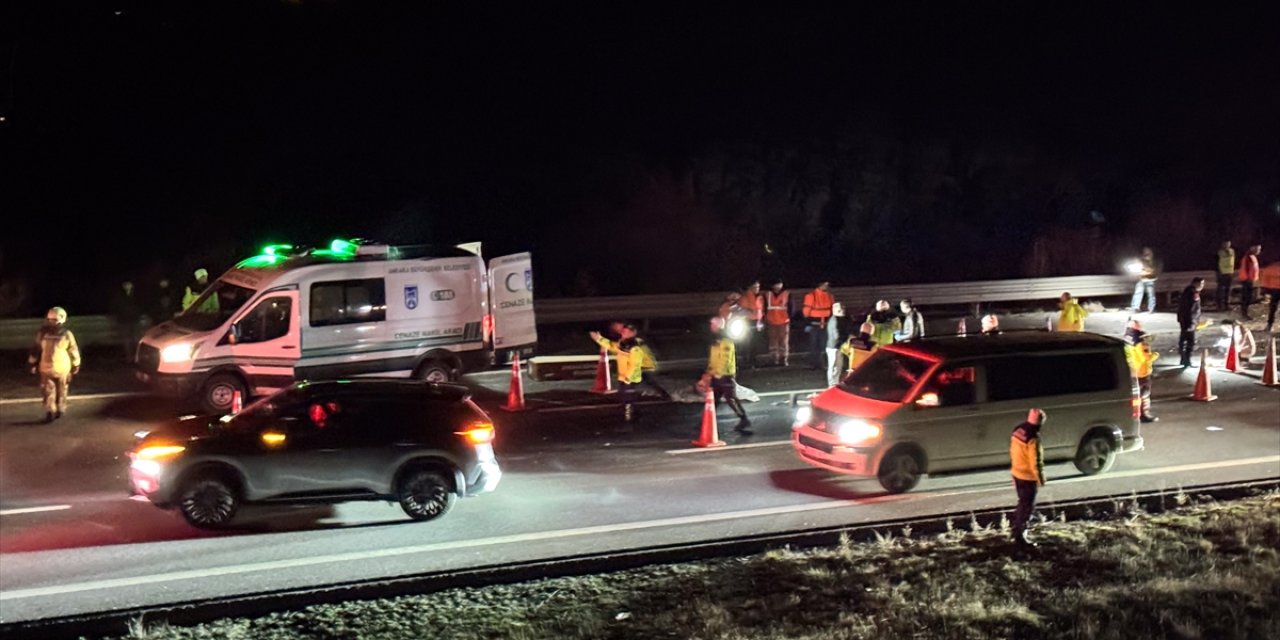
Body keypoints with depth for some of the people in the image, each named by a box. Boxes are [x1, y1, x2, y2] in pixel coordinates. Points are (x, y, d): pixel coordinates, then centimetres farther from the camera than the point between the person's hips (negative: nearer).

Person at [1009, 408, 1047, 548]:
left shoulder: (1018, 431, 0)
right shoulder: (1033, 438, -26)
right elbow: (1036, 461, -22)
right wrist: (1040, 479, -10)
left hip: (1017, 473, 8)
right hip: (1028, 477, -8)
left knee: (1023, 503, 24)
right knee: (1027, 507, 2)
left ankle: (1017, 530, 35)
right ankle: (1020, 536, 7)